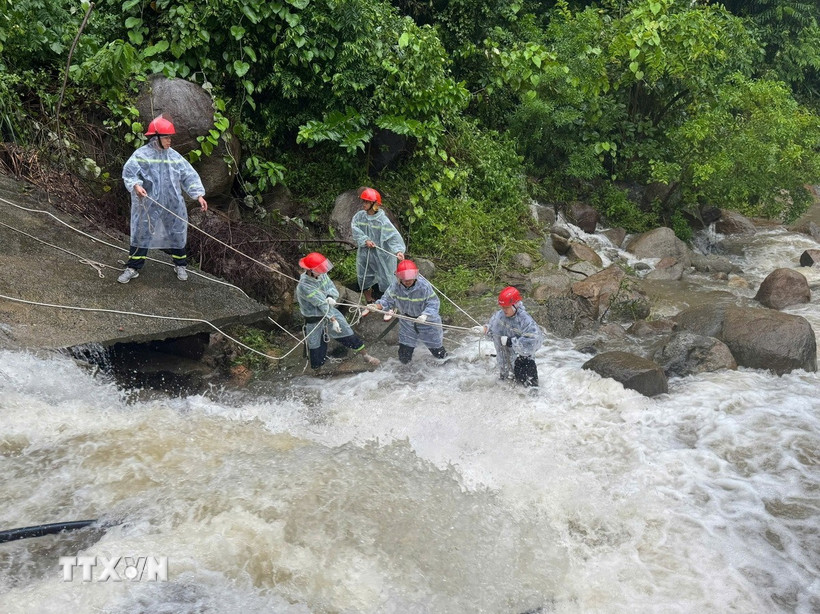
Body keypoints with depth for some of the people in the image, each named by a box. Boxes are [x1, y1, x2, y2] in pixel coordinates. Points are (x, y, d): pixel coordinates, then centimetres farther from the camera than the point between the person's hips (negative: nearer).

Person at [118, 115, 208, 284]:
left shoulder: (174, 156, 2)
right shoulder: (142, 154, -8)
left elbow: (189, 176, 3)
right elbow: (129, 172, -13)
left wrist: (199, 194, -6)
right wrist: (136, 185, -32)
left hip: (173, 205, 3)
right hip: (148, 204, -3)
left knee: (177, 232, 12)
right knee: (141, 234, 3)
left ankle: (180, 265, 31)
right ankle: (133, 268, 13)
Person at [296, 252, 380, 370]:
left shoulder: (322, 274, -12)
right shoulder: (303, 286, -30)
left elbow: (333, 288, -8)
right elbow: (321, 303, -30)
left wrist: (331, 297, -31)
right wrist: (332, 320, -27)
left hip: (330, 311, 5)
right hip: (314, 320, -5)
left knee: (349, 335, 10)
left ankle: (365, 356, 31)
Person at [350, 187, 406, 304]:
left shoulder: (382, 220, -18)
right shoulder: (360, 216, -4)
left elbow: (393, 235, -25)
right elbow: (355, 229, -12)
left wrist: (399, 250, -40)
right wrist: (365, 240, -26)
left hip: (381, 255, -5)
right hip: (364, 254, 5)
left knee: (385, 281, 6)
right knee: (364, 280, 17)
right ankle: (369, 305, 38)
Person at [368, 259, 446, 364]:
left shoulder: (424, 286, -31)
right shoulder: (395, 285, -23)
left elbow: (433, 304, -29)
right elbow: (388, 300, -16)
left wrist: (425, 315, -48)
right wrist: (377, 306, -37)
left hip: (426, 321, -2)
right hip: (407, 322, 2)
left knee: (438, 354, 18)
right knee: (404, 359, 11)